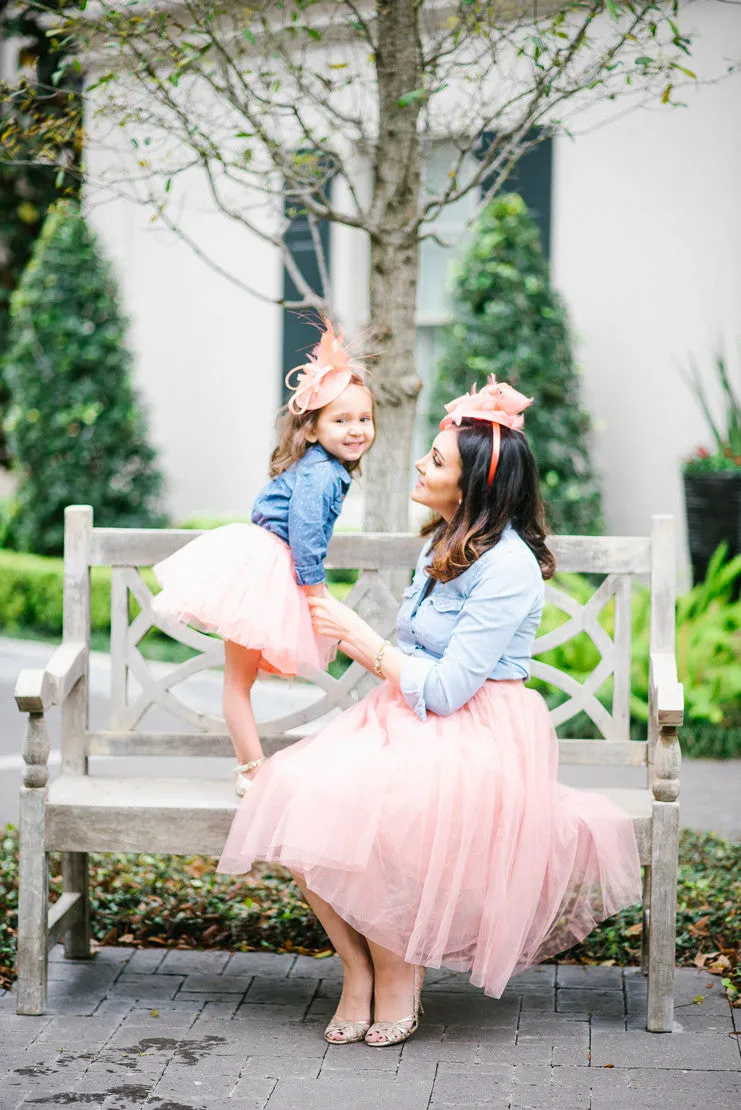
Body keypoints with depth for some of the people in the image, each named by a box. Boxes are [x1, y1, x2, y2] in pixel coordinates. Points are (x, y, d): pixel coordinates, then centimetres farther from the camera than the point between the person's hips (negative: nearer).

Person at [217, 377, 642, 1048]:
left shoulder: (508, 567, -17)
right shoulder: (446, 544, 12)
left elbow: (445, 689, -20)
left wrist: (359, 636, -10)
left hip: (479, 737, -8)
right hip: (409, 717, 8)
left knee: (358, 810, -32)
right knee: (297, 791, -18)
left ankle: (397, 976, -9)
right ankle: (357, 966, -6)